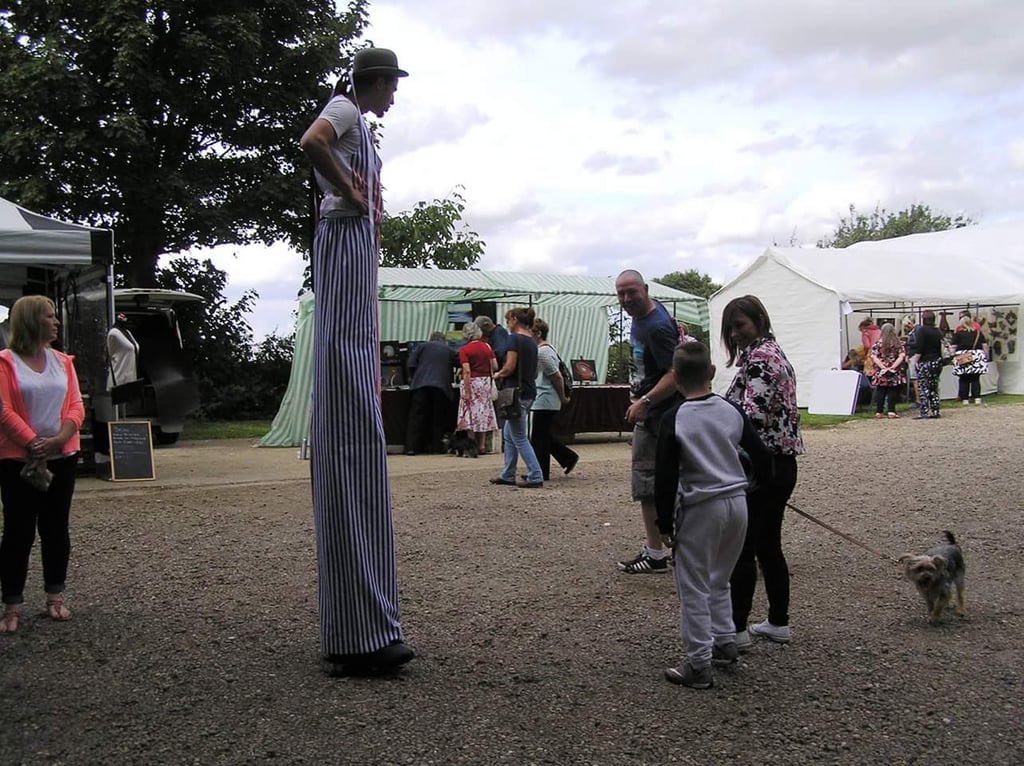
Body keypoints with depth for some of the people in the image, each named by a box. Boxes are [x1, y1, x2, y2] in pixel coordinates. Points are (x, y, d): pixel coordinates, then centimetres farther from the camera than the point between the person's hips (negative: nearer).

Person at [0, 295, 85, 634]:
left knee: (56, 528, 11)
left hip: (62, 457, 4)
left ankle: (55, 596, 22)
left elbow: (76, 406, 2)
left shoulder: (62, 361, 8)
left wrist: (58, 440, -14)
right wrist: (33, 445, -20)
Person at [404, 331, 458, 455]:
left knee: (416, 417, 0)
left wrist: (415, 378, 18)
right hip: (442, 387, 0)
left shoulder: (422, 347, 14)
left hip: (421, 385, 0)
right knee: (438, 418, 9)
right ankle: (436, 447, 6)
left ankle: (411, 447, -5)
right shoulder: (450, 351, 17)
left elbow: (411, 364, 6)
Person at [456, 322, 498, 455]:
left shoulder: (464, 350, -10)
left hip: (472, 382, -5)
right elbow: (495, 367, 4)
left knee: (471, 413, 2)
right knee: (484, 413, 11)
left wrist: (466, 391, -16)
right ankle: (482, 446, 13)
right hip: (485, 381, 5)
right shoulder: (487, 347, 5)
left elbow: (467, 371, -16)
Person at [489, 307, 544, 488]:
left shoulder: (514, 338, -12)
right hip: (530, 391, 9)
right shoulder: (532, 340, 13)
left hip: (517, 392, -9)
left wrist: (498, 375, 0)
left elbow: (510, 367, -19)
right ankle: (507, 475, 21)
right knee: (508, 434, 17)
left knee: (519, 438, -3)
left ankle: (536, 476, -5)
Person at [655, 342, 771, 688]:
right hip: (738, 502, 6)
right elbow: (761, 456, 8)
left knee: (694, 589, 4)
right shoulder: (732, 410, 2)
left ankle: (699, 664, 7)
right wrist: (760, 487, 27)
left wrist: (665, 524, -3)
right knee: (718, 581, 24)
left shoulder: (674, 420, -11)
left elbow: (666, 478, -11)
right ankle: (725, 643, 30)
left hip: (700, 508, -6)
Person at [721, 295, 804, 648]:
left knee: (742, 547, -2)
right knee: (769, 545, 16)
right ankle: (778, 622, 23)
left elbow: (753, 415, -24)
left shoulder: (758, 357, -14)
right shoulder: (776, 353, 17)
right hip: (782, 463, 10)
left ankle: (737, 629, 4)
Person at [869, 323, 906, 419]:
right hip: (895, 374, 0)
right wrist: (893, 367, -12)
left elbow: (874, 357, -10)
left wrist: (883, 367, -13)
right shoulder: (898, 343, 0)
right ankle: (891, 411, 1)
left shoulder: (878, 343, -2)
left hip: (881, 373, 0)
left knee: (880, 393, 7)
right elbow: (902, 356, -9)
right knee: (892, 392, 6)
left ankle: (879, 412, 8)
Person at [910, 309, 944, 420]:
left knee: (923, 387, -5)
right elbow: (940, 348, 15)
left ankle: (924, 413, -9)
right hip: (937, 361, 7)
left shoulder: (921, 330, -12)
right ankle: (935, 411, 15)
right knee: (934, 388, 14)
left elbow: (919, 349, -17)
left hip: (925, 362, -7)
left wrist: (915, 361, -11)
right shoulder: (937, 331, 10)